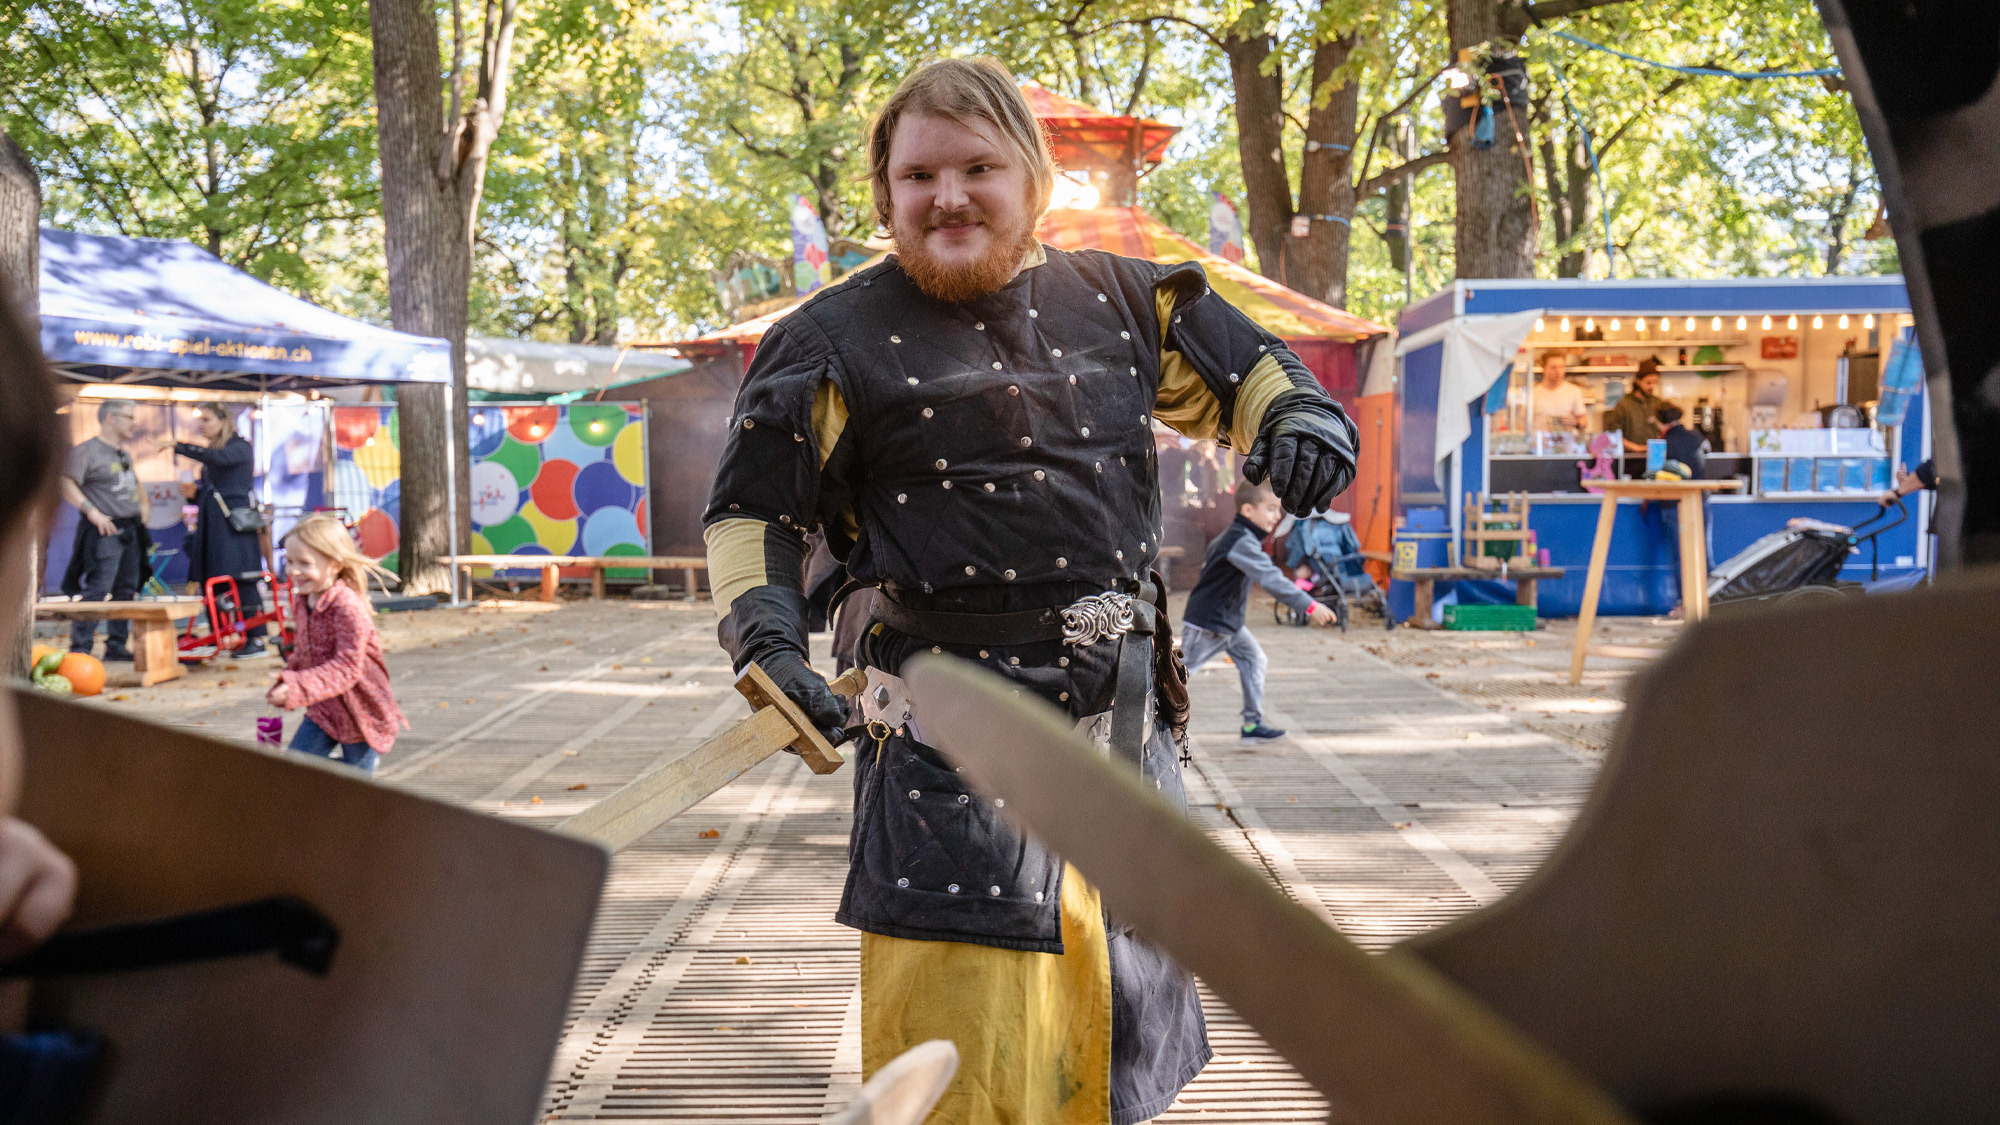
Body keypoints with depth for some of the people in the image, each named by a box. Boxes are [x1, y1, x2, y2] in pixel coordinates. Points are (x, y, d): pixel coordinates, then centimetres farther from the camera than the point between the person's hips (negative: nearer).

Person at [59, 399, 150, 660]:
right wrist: (92, 511, -23)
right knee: (96, 590, -13)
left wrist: (143, 506, 20)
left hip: (131, 530, 9)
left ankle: (116, 646, 17)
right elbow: (66, 484, -17)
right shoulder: (87, 450, -8)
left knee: (126, 590, 9)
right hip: (105, 531, -9)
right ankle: (80, 647, -11)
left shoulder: (125, 455, 19)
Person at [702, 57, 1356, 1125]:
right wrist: (766, 639, -14)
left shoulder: (1119, 301, 7)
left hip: (1124, 717, 5)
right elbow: (753, 509, 1)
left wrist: (1300, 415, -3)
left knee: (1121, 1015, 20)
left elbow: (1247, 371, 19)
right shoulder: (837, 338, -3)